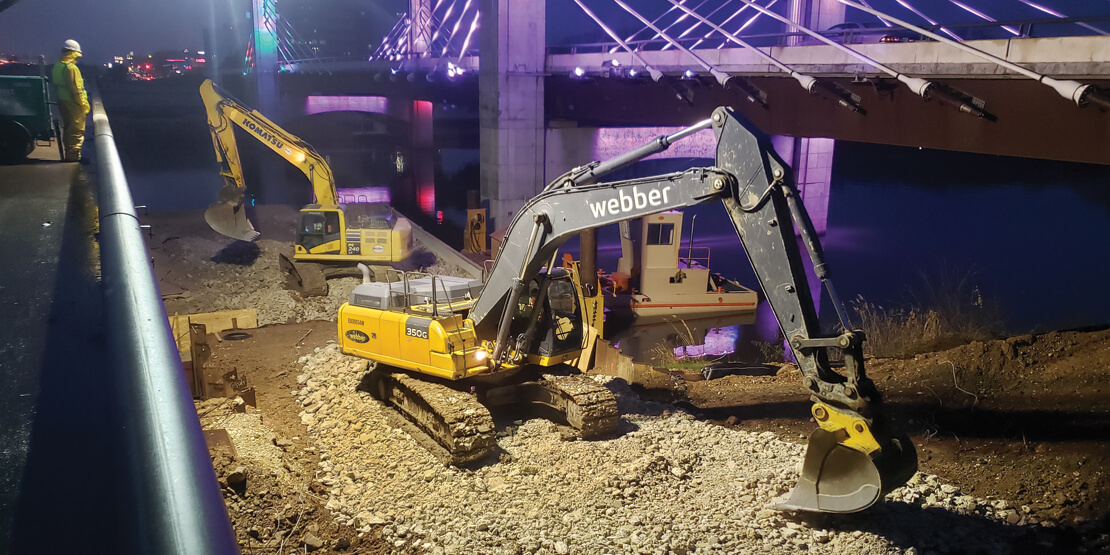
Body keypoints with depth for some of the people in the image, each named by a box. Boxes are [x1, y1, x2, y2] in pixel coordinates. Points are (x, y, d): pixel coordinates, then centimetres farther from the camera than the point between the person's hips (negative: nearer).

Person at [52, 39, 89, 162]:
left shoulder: (57, 66, 12)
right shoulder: (71, 68, -18)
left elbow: (56, 85, 18)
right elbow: (76, 89, -21)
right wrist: (84, 104, -16)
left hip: (62, 102, 10)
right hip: (73, 103, -10)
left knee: (67, 128, 18)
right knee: (77, 130, -5)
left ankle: (69, 155, 25)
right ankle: (74, 156, -5)